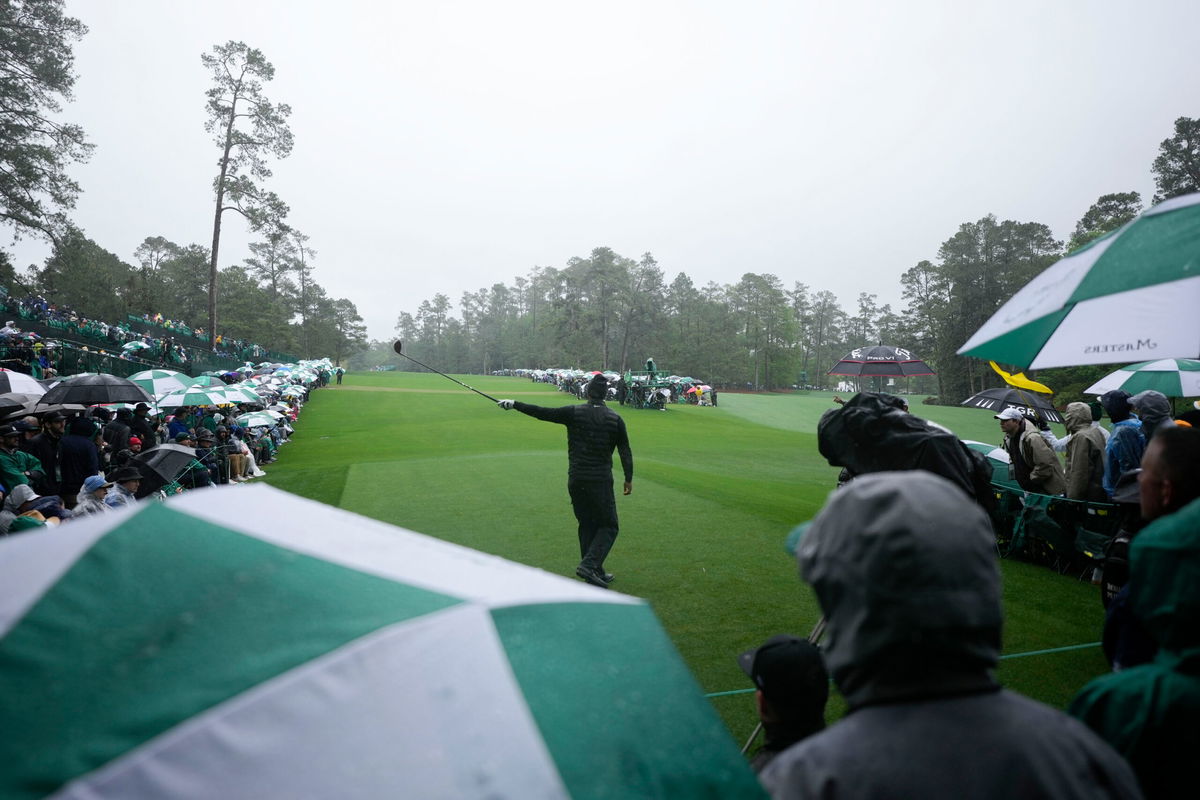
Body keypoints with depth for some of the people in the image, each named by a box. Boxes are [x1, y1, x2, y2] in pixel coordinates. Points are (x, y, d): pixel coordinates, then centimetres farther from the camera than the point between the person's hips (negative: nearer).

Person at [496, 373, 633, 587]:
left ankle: (595, 572, 19)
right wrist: (629, 479, 12)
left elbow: (542, 413, -5)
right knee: (608, 526, 7)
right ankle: (589, 565, -12)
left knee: (586, 525, 16)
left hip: (576, 480, 3)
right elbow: (625, 452, 1)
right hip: (600, 481, -3)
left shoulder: (573, 413, -3)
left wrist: (514, 404, 4)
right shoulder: (615, 419, -3)